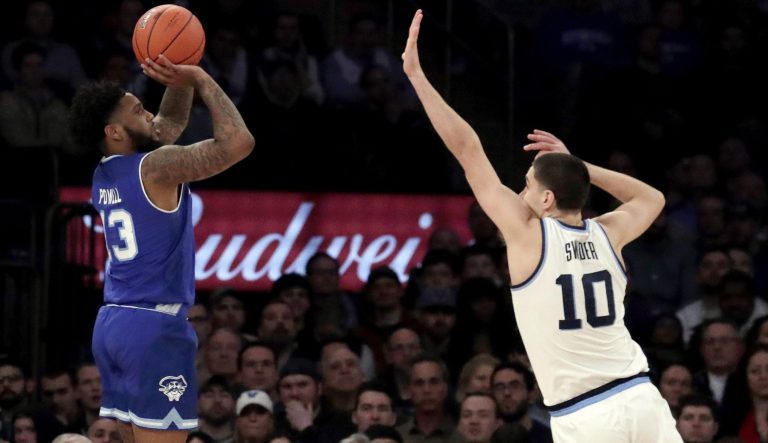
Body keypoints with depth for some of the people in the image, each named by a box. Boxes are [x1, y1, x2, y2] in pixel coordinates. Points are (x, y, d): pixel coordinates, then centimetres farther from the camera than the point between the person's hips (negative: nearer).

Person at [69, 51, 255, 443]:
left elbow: (171, 122, 27)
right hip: (155, 326, -9)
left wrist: (180, 82, 10)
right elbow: (238, 142, -19)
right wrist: (200, 80, -9)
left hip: (111, 325, 9)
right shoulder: (156, 168, -13)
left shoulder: (104, 175, 13)